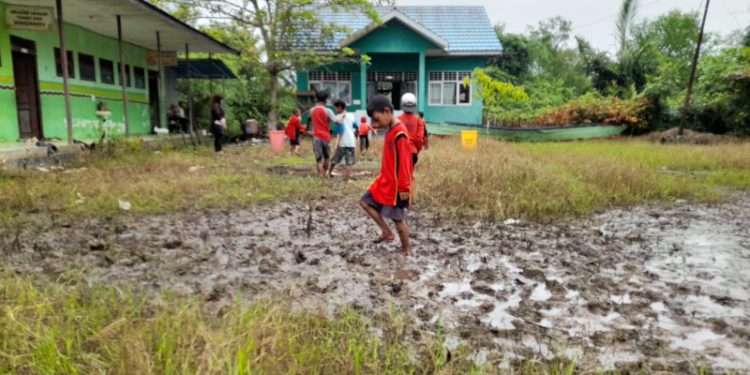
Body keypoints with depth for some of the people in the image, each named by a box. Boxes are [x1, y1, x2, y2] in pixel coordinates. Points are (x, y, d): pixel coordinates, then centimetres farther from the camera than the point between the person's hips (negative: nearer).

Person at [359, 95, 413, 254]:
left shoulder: (400, 134, -22)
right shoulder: (390, 131, 8)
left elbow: (404, 163, -23)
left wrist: (404, 188, -21)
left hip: (396, 186, -10)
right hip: (385, 181, 10)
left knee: (398, 219, 1)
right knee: (365, 202, 12)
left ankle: (406, 250, 19)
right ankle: (387, 232, 19)